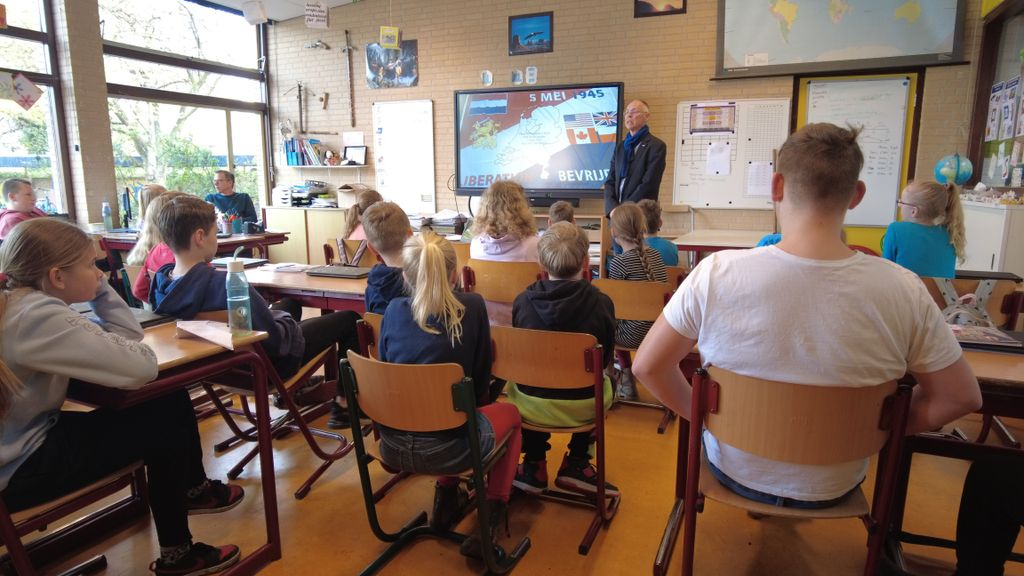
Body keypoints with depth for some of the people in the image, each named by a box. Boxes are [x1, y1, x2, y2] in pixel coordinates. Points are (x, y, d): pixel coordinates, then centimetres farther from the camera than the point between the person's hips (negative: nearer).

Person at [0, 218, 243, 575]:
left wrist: (100, 287, -6)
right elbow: (142, 366, -30)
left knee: (170, 401, 6)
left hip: (30, 438, 9)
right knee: (163, 426, -4)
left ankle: (195, 490, 28)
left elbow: (128, 334, 7)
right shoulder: (38, 315, -27)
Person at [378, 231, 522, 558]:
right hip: (447, 447, -4)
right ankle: (488, 524, 17)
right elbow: (481, 381, -1)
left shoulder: (394, 310, -3)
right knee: (510, 414, 25)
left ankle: (446, 499, 34)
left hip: (392, 446, 5)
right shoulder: (472, 307, -10)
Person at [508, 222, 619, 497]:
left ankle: (534, 466, 30)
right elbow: (606, 358, -1)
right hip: (581, 408, -1)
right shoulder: (601, 303, -14)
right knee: (605, 383, 30)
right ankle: (576, 464, 25)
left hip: (530, 406, 1)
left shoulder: (522, 301, -10)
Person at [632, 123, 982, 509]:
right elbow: (961, 398, -9)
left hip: (734, 472, -1)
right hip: (833, 490, 2)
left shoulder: (717, 273, -27)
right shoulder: (903, 291, -22)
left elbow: (646, 366, -18)